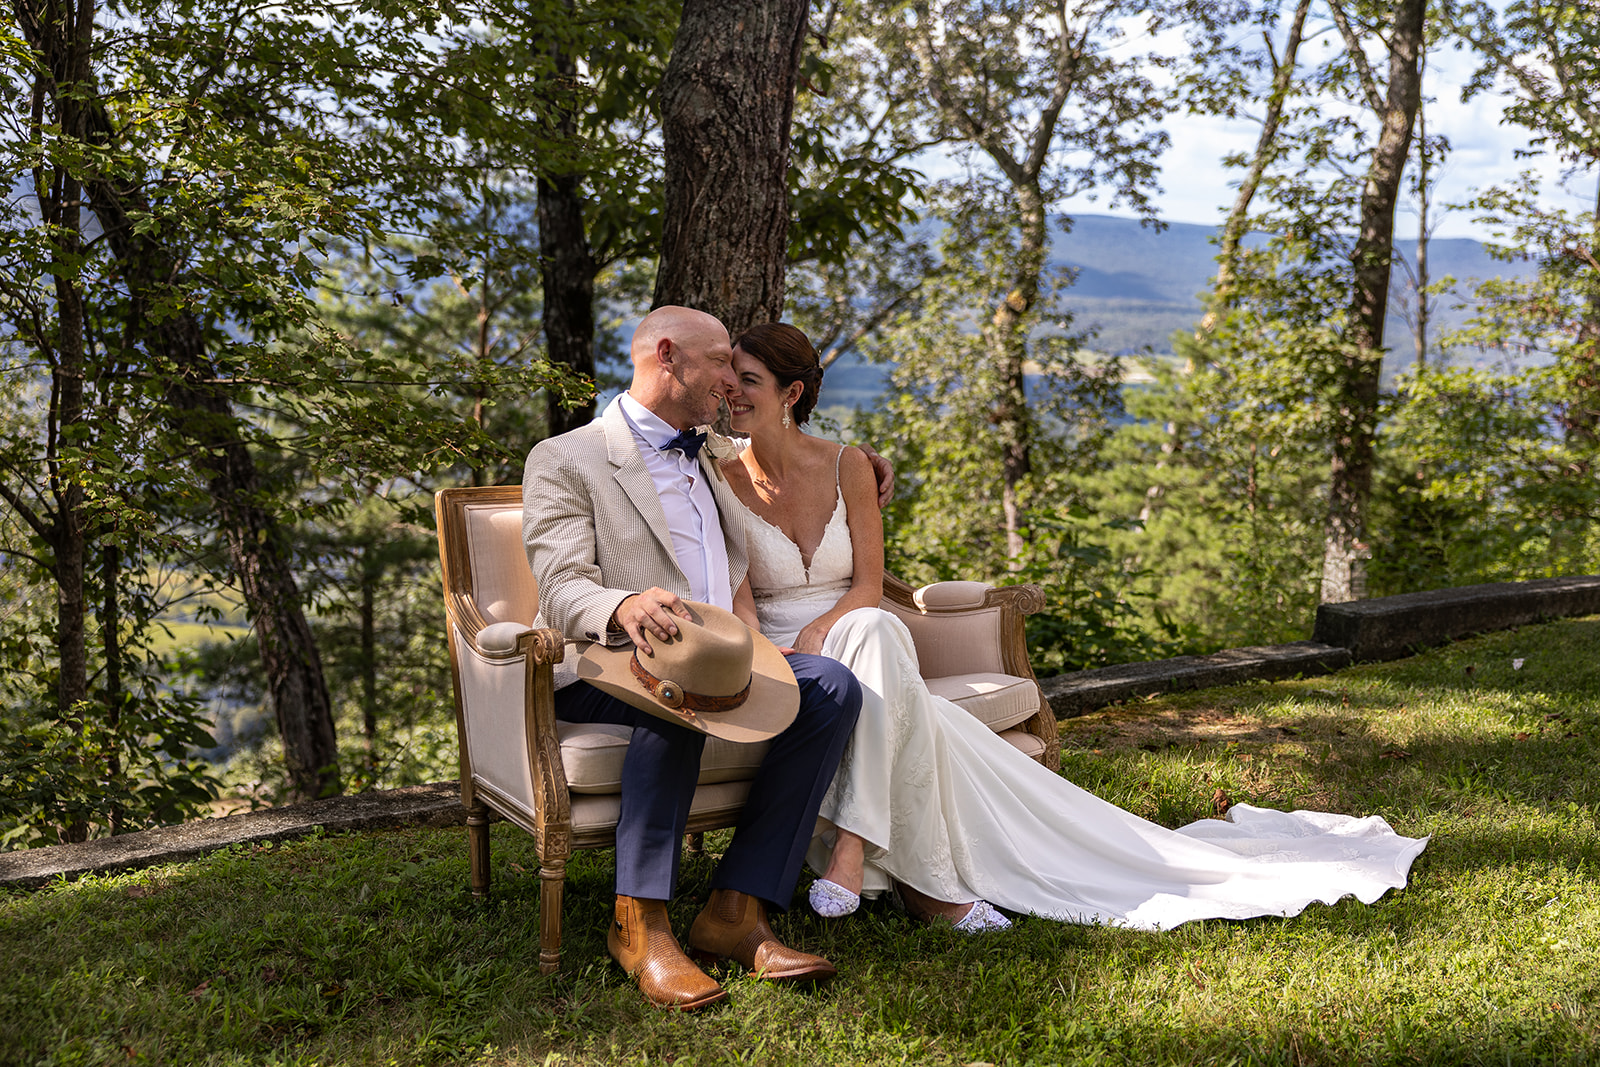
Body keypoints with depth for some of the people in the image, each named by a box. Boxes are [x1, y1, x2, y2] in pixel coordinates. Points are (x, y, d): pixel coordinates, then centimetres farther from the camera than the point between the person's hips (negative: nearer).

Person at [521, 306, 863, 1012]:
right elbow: (561, 589, -12)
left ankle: (737, 910, -23)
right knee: (677, 692, -38)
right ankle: (640, 923, -27)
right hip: (604, 666, -6)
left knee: (831, 687, -20)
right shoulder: (564, 460, 2)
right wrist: (625, 606, -34)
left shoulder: (707, 462, 24)